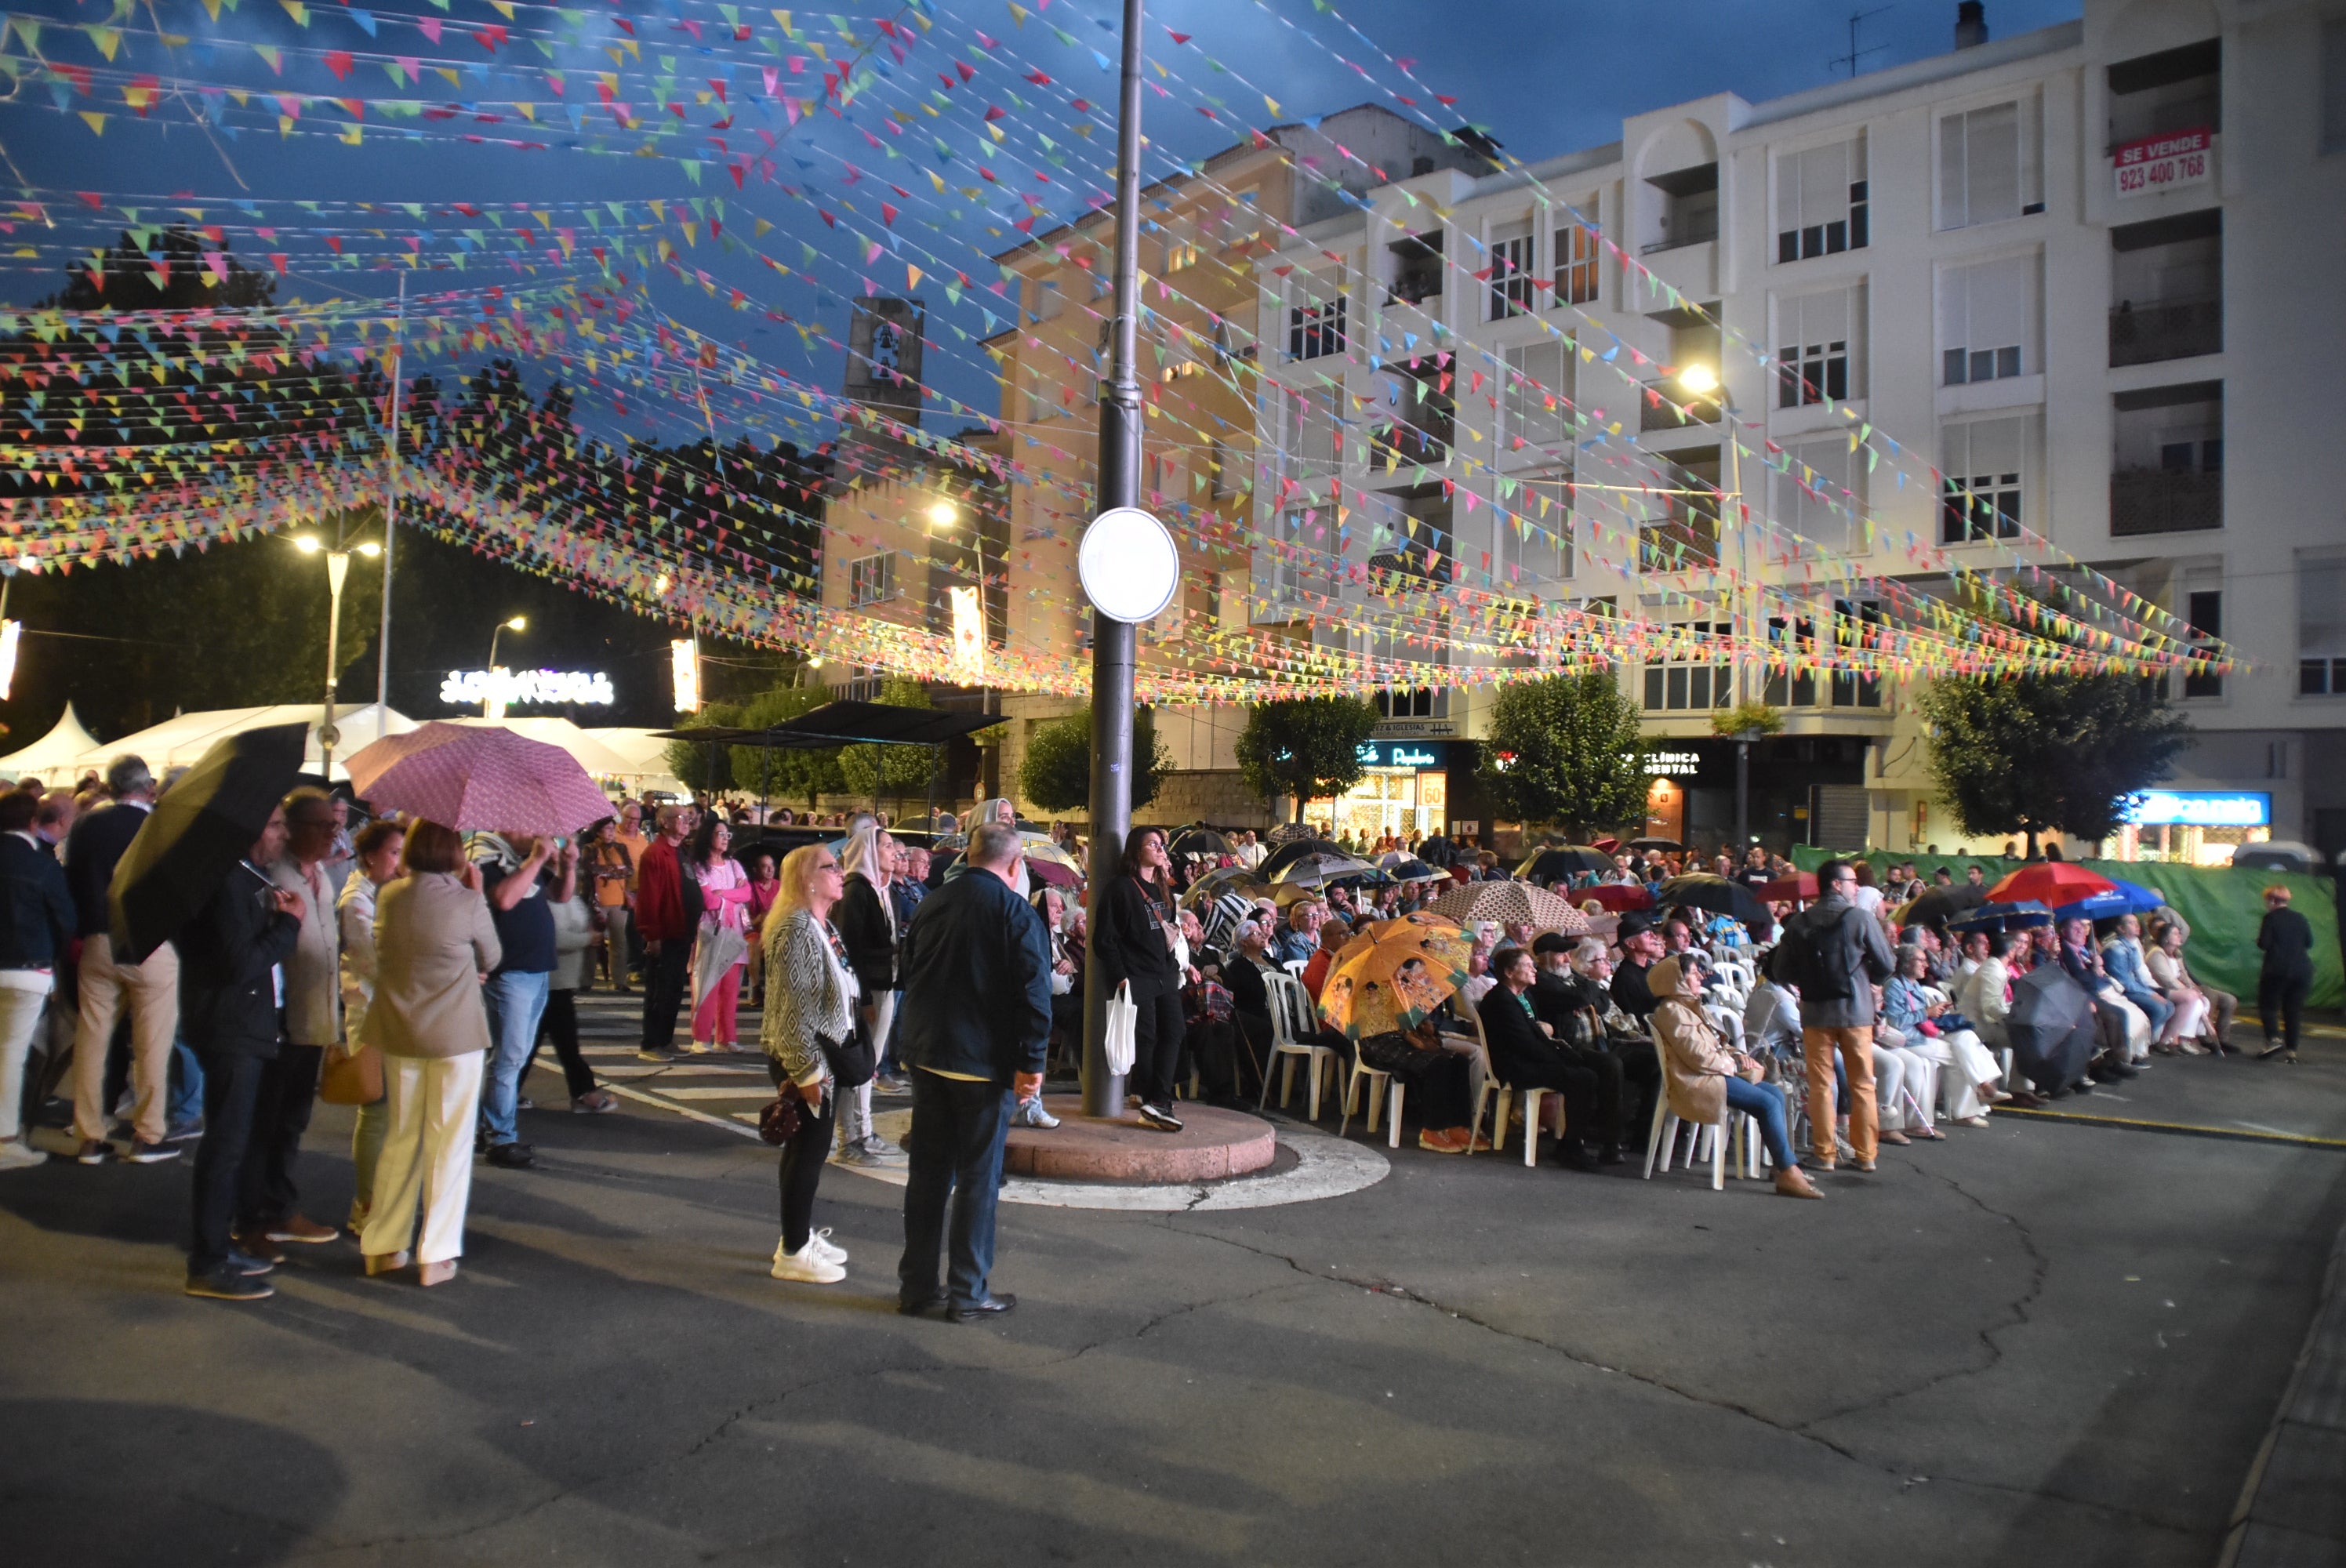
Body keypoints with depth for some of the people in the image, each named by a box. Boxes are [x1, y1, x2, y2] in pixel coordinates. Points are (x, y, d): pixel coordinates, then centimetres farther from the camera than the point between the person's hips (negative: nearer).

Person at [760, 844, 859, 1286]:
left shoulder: (823, 926, 11)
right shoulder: (796, 927, -19)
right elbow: (792, 1007, -22)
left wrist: (830, 1061, 16)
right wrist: (807, 1070, -22)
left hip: (826, 1051, 9)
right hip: (804, 1056, -9)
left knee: (811, 1147, 17)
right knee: (808, 1149, -1)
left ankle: (802, 1234, 29)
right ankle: (793, 1253, 10)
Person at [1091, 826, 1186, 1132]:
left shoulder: (1163, 888, 16)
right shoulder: (1121, 888, -9)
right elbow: (1104, 938, -12)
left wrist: (1177, 967, 16)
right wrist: (1120, 976, -17)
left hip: (1166, 977, 8)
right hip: (1137, 978, -8)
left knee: (1173, 1034, 0)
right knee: (1146, 1039, -2)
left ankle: (1158, 1102, -1)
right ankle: (1154, 1102, 9)